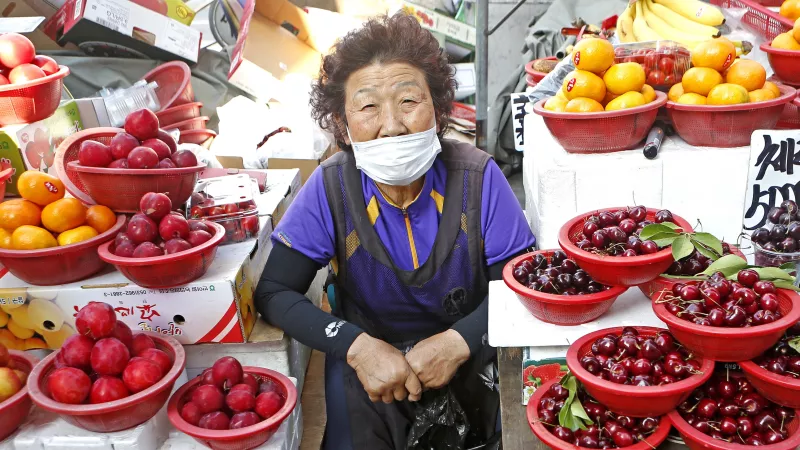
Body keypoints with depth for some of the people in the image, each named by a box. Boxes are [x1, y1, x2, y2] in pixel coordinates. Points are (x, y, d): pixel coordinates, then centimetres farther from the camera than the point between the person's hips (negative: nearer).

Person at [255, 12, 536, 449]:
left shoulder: (476, 177, -17)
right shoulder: (331, 187, -16)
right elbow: (274, 293, -14)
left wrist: (459, 342, -27)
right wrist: (357, 346, -27)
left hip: (469, 349, 0)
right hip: (369, 349, 0)